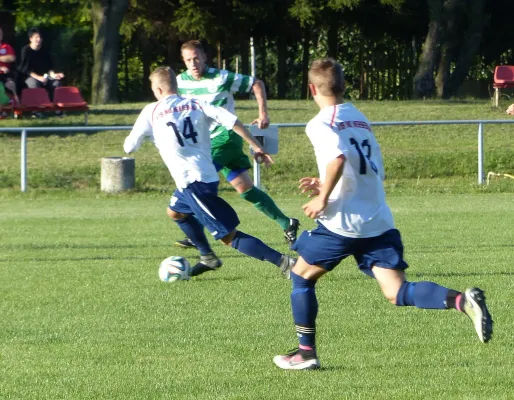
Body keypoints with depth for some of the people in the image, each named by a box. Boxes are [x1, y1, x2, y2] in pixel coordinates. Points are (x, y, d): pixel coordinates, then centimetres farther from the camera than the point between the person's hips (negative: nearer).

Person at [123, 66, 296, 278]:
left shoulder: (151, 112, -2)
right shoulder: (196, 105, 9)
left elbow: (129, 147, 4)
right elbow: (231, 120, -4)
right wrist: (256, 147, 0)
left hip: (191, 181, -7)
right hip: (209, 176, 7)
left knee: (229, 236, -7)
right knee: (175, 212, 34)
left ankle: (283, 262, -19)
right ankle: (208, 257, 40)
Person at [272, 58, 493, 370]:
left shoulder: (320, 124, -5)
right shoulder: (361, 119, 19)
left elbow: (338, 158, -26)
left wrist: (323, 198, -15)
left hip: (343, 222, -6)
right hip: (379, 221, 6)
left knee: (302, 276, 16)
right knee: (398, 293, -3)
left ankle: (306, 352, 17)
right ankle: (464, 301, -27)